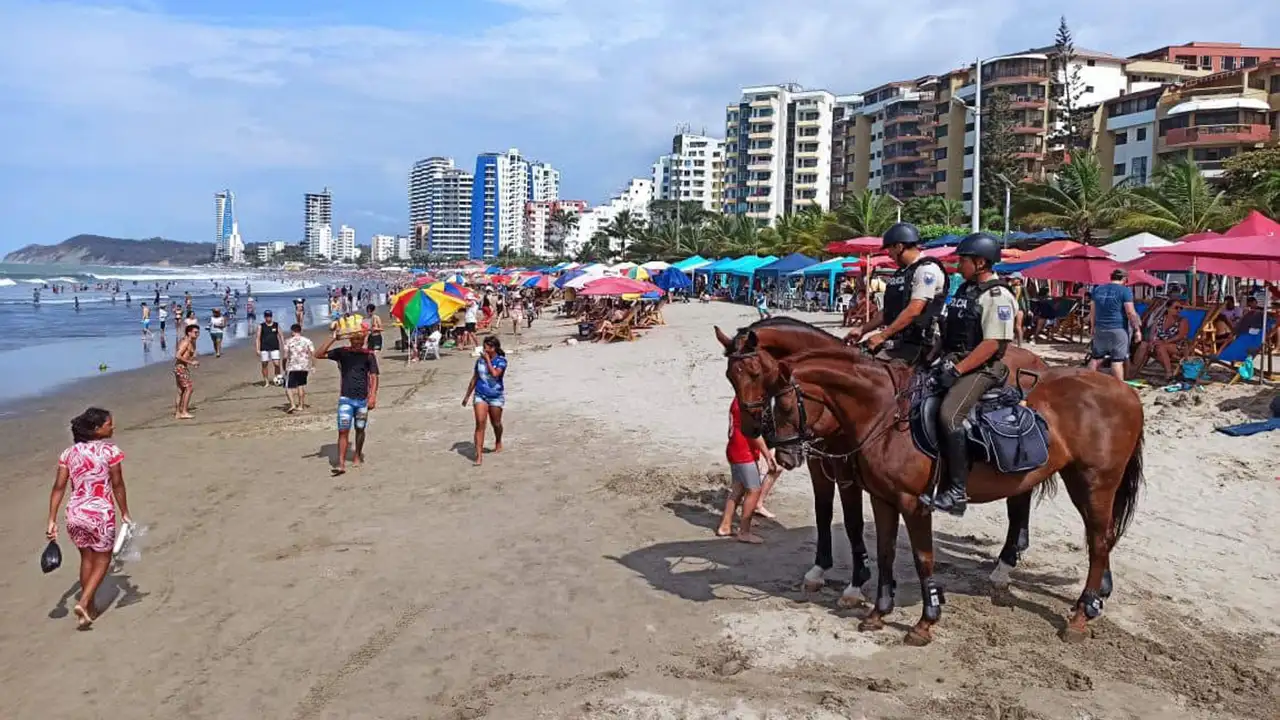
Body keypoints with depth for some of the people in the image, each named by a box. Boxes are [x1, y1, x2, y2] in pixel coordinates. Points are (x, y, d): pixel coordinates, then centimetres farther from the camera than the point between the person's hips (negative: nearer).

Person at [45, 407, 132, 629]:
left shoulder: (69, 453, 3)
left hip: (75, 513, 5)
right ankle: (84, 602, -3)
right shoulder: (110, 451, -11)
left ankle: (90, 608, 31)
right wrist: (125, 513, 4)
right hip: (101, 514, -5)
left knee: (87, 558, 22)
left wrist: (52, 521, 4)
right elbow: (117, 486, -7)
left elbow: (58, 488, 1)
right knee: (102, 560, 14)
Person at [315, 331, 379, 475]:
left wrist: (373, 396, -13)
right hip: (346, 398, 0)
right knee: (343, 431, -8)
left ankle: (358, 456, 35)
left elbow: (374, 377, -2)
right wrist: (332, 338, -13)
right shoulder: (342, 352, 2)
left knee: (360, 429, 14)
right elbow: (319, 355, -5)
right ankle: (341, 464, -10)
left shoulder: (368, 355, 0)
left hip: (362, 399, 0)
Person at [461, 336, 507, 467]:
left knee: (496, 423, 12)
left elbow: (495, 374, -26)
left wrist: (487, 359, -19)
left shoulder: (501, 360, -8)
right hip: (480, 395, 2)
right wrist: (467, 395, 16)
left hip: (496, 396, -2)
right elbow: (475, 378, 13)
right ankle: (479, 454, -14)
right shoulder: (480, 360, 4)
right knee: (480, 423, -11)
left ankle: (498, 443, 45)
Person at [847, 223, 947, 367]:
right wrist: (862, 330, 16)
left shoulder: (927, 269, -10)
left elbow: (913, 311, -18)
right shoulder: (902, 273, 20)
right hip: (895, 339, 9)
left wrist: (883, 336, -17)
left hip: (914, 344, -9)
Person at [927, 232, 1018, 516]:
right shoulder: (964, 289, 15)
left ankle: (957, 492, -23)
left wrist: (958, 370, -21)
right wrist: (939, 360, 6)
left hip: (981, 369, -9)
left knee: (949, 415, -29)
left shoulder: (997, 295, -12)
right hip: (953, 362, 10)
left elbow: (993, 343, -19)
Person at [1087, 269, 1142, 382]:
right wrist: (1137, 330, -7)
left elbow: (1092, 311, 16)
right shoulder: (1125, 291, -7)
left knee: (1096, 357, 13)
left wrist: (1094, 327, 23)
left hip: (1100, 328, 5)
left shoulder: (1097, 289, 11)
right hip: (1118, 329, -5)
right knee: (1117, 360, -4)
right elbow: (1130, 312, -11)